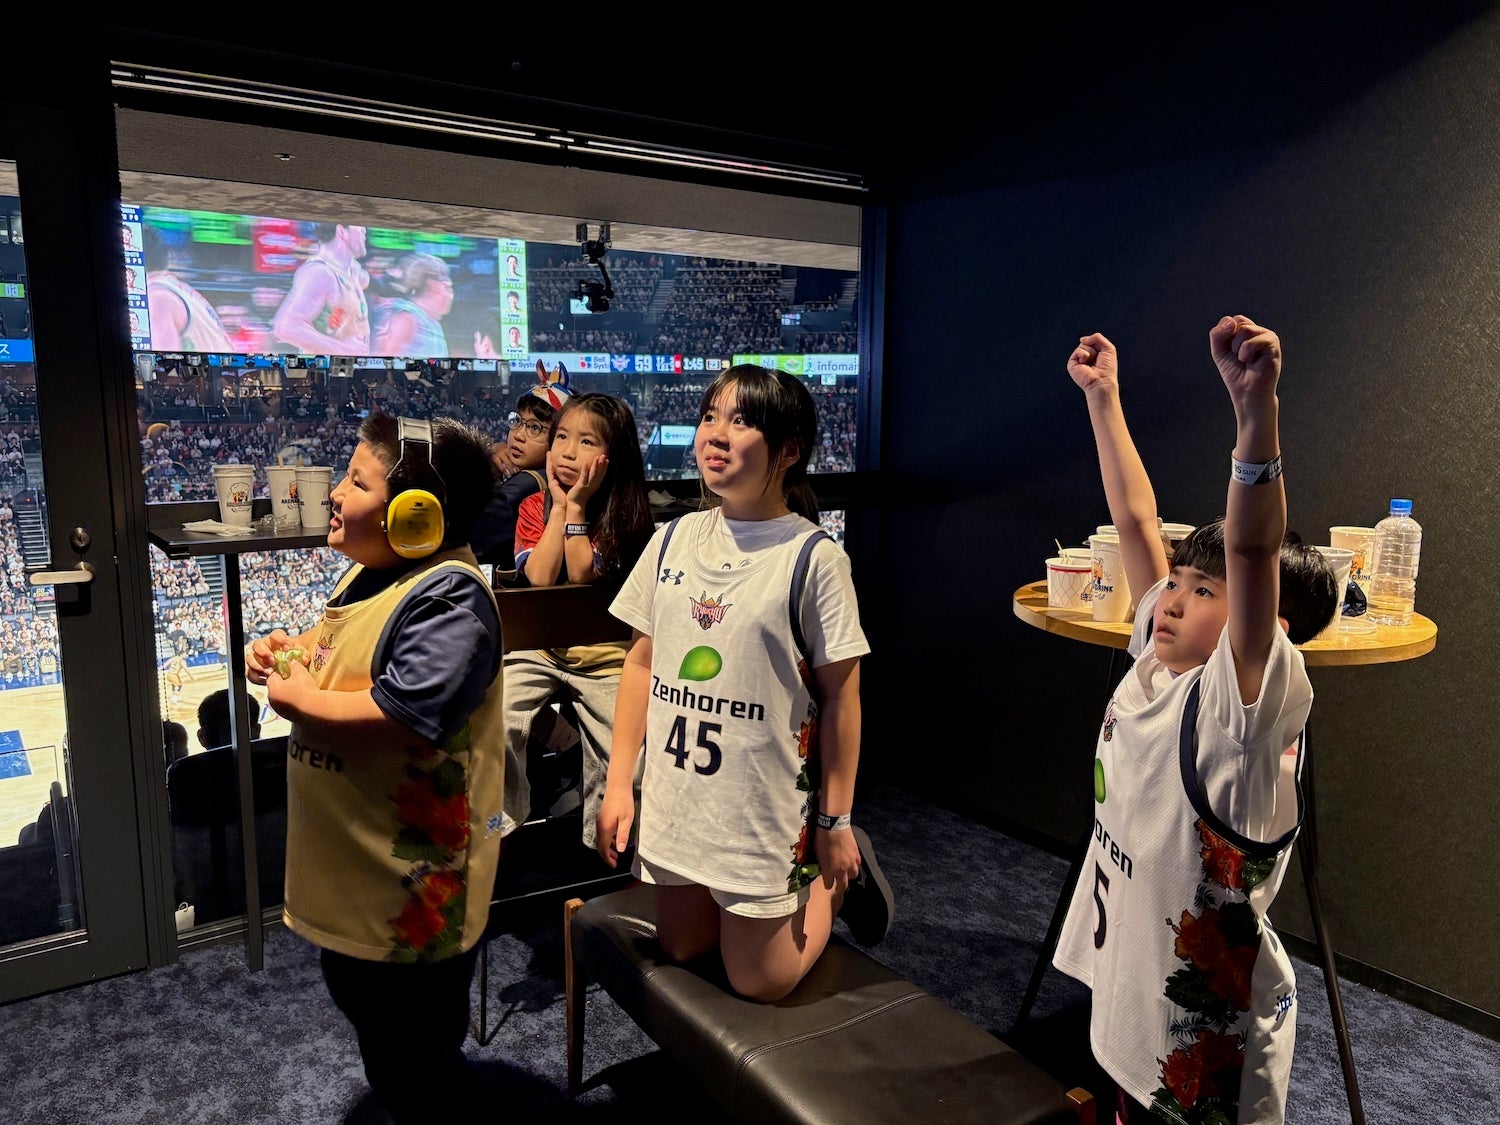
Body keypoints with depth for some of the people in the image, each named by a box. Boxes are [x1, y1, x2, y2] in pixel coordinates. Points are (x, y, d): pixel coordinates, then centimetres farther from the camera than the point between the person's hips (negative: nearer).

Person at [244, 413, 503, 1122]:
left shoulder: (448, 596, -26)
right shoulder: (369, 572, 6)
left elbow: (403, 716, -35)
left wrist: (299, 698, -21)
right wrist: (288, 651, 3)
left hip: (410, 884, -10)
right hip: (351, 874, 10)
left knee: (418, 1067, 11)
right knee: (363, 1012, 31)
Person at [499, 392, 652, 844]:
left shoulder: (625, 514, -3)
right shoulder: (534, 506, 4)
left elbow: (583, 579, -16)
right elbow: (539, 579, -12)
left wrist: (576, 506, -13)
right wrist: (559, 504, -10)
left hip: (603, 654, -1)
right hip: (538, 647, 1)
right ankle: (500, 826, 1)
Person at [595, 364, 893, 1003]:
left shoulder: (814, 558, -15)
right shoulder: (675, 540, -1)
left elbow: (839, 693, -10)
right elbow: (641, 663, 5)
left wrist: (835, 822, -7)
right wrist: (619, 783, 4)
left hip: (766, 805, -5)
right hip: (675, 798, 5)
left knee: (759, 983, 10)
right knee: (682, 948, 20)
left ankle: (835, 881, 33)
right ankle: (769, 897, 44)